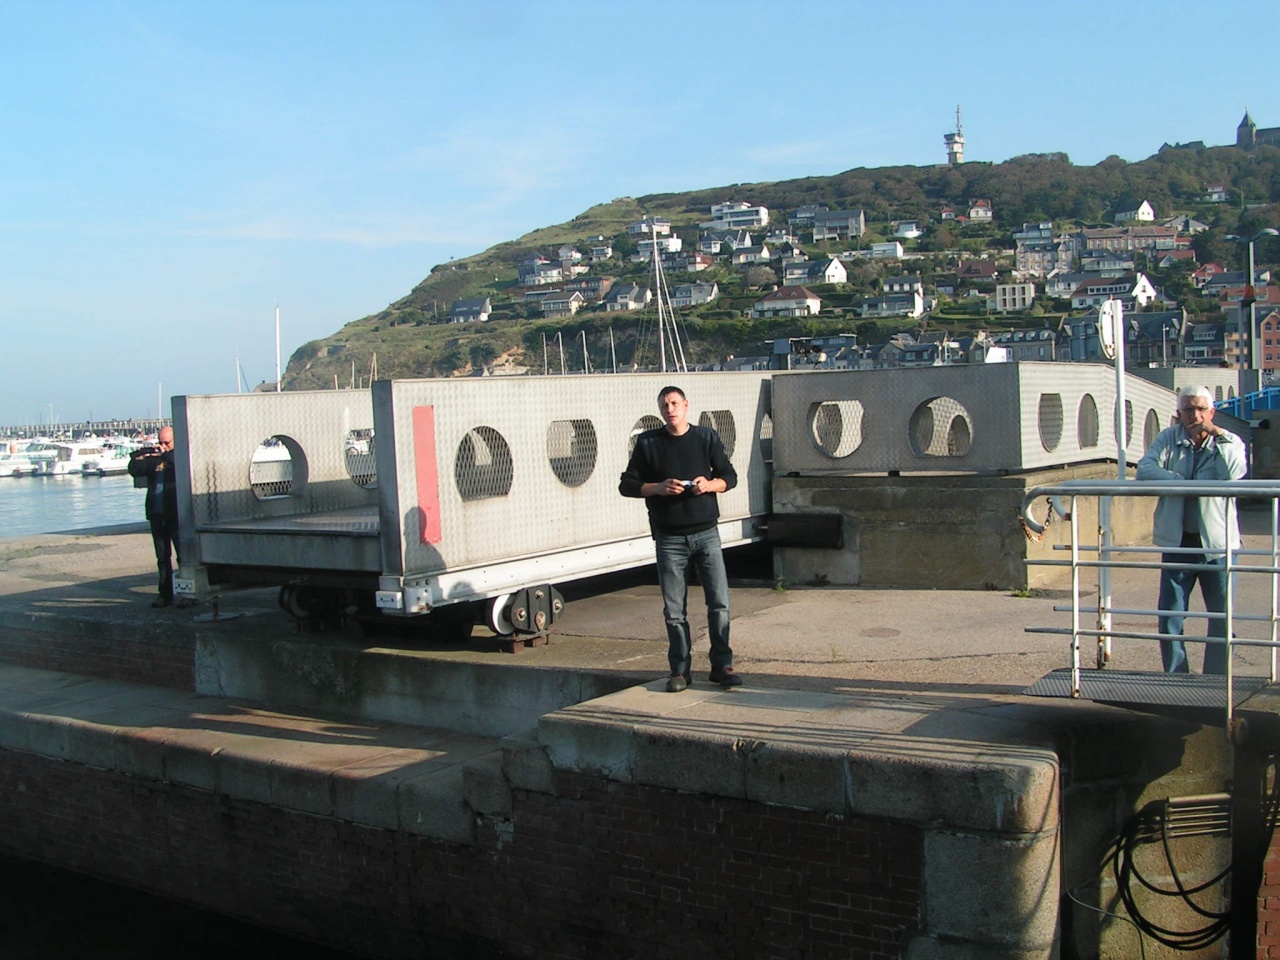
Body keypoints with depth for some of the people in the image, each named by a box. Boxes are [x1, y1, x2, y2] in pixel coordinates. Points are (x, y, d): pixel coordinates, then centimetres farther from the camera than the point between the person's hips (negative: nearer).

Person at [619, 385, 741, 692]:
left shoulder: (707, 437, 6)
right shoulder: (647, 443, 3)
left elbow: (730, 477, 11)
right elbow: (626, 485, 4)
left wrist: (710, 484, -11)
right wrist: (658, 488, -13)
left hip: (706, 532, 0)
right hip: (669, 538, 0)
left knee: (719, 602, -3)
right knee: (674, 609, 3)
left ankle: (722, 665, 7)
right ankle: (680, 669, 14)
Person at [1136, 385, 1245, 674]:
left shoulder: (1230, 442, 1)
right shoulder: (1168, 438, 4)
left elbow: (1233, 473, -20)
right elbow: (1145, 469, -11)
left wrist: (1217, 434, -15)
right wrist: (1183, 482, -20)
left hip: (1217, 544, -1)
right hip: (1177, 542, 1)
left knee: (1222, 618, 5)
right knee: (1169, 617, 3)